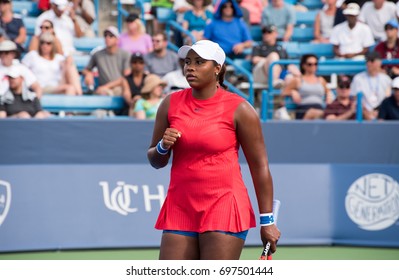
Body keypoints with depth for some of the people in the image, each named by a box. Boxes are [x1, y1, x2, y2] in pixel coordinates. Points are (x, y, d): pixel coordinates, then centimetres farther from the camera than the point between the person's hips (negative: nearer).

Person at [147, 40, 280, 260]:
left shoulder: (239, 109, -4)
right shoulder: (171, 104, 8)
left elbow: (260, 167, -2)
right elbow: (155, 161, 17)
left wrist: (267, 220, -5)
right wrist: (163, 147, -7)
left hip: (224, 208, -4)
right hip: (180, 208, 4)